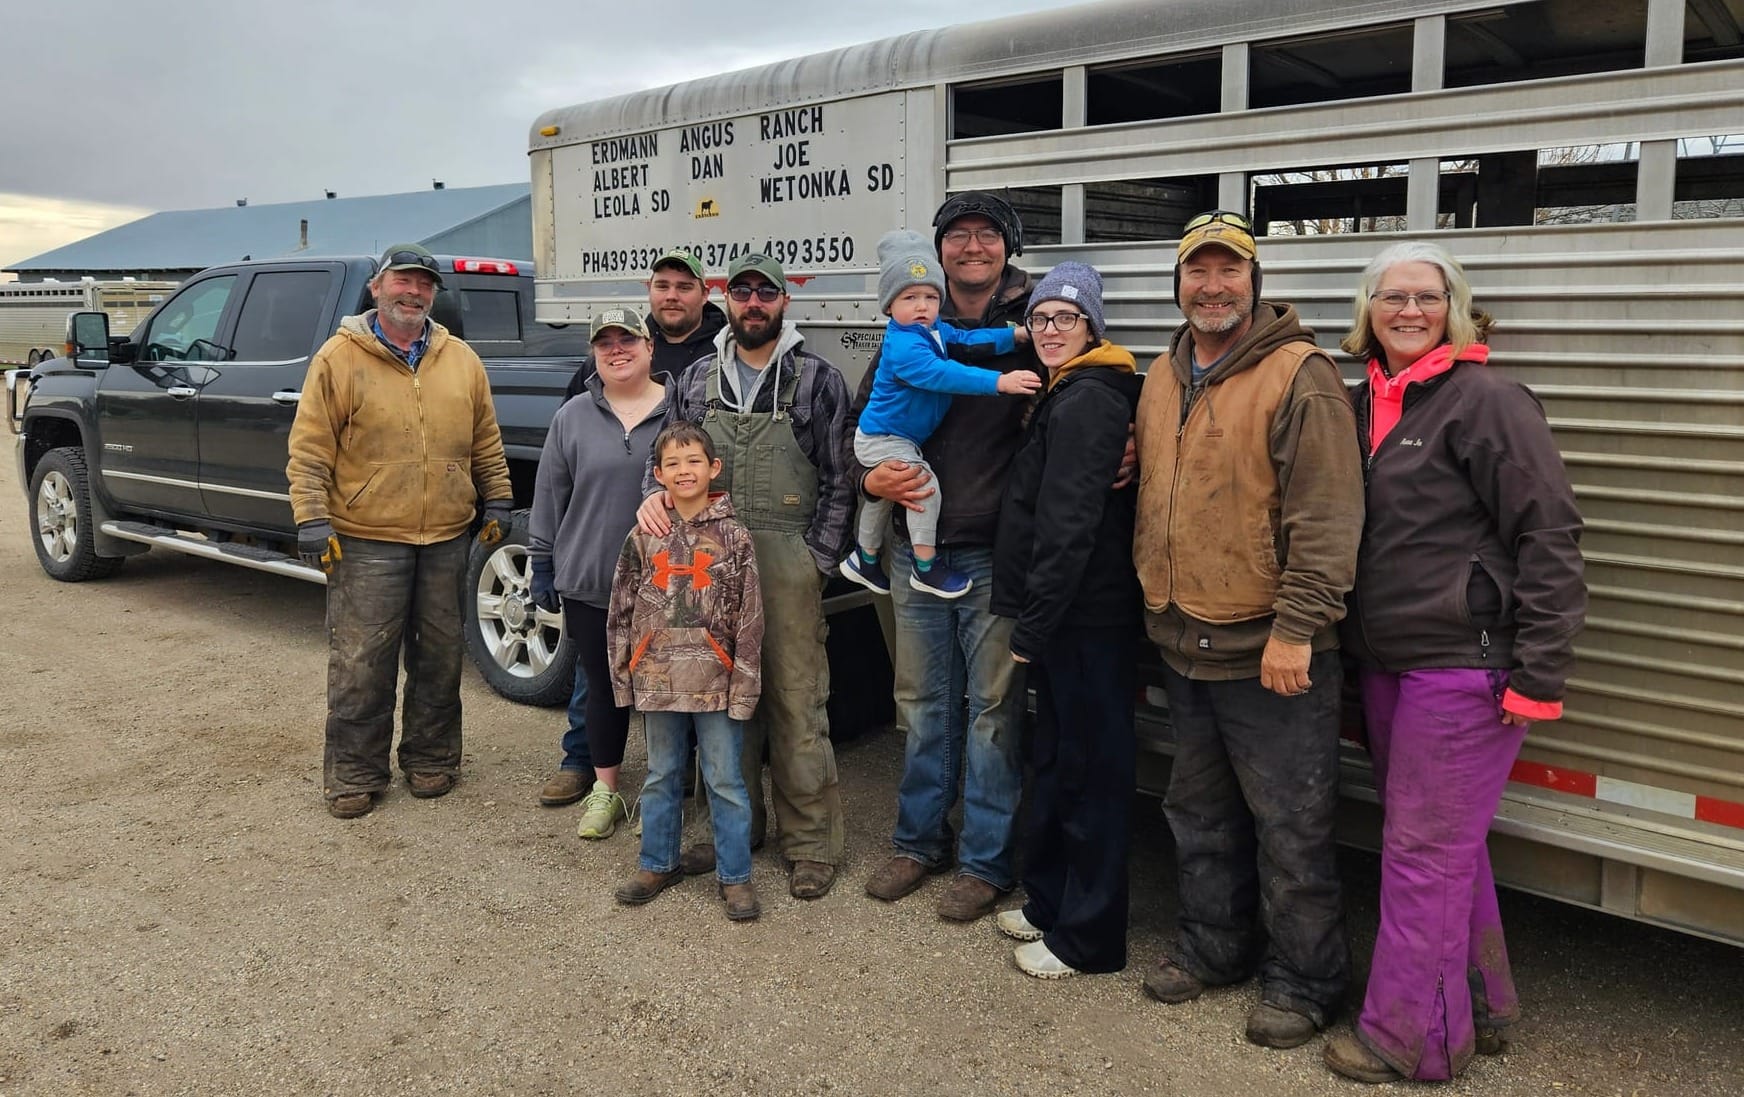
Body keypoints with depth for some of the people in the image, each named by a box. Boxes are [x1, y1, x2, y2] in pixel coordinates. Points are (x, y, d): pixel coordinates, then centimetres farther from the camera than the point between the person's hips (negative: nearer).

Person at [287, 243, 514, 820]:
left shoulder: (461, 360, 9)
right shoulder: (339, 358, -2)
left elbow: (486, 442, 15)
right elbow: (310, 448, -4)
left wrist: (498, 500, 9)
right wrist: (312, 519, -9)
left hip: (447, 539, 4)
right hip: (366, 541, -3)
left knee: (440, 658, 12)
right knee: (360, 665, 1)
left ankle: (431, 759, 27)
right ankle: (354, 773, 15)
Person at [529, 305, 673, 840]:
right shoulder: (573, 417, 6)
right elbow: (550, 496, 10)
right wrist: (542, 565, 8)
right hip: (588, 585, 2)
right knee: (604, 687, 11)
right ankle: (604, 791, 26)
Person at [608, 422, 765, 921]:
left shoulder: (732, 538, -4)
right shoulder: (644, 538, 3)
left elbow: (750, 619, -5)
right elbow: (621, 612, 7)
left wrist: (743, 685, -9)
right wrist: (624, 674, 4)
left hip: (716, 683, -3)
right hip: (659, 680, 3)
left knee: (725, 781, 5)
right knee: (661, 776, 17)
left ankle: (735, 875, 17)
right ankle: (658, 863, 32)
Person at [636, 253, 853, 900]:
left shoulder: (819, 381, 2)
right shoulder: (697, 380, 13)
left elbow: (838, 482, 0)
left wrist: (815, 561, -8)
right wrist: (655, 497, -6)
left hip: (788, 562, -4)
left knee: (797, 702, -1)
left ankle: (811, 843, 11)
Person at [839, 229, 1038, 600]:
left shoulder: (935, 330, -2)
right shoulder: (903, 346, -33)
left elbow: (967, 340, 3)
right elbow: (943, 374, -44)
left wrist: (1015, 335, -9)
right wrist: (999, 382, -49)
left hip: (897, 439, 11)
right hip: (882, 440, -10)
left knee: (882, 497, 25)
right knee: (924, 485, -23)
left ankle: (864, 560, 46)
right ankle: (927, 568, -13)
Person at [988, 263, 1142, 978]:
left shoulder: (1085, 402, -16)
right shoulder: (1072, 395, 16)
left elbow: (1068, 525, -22)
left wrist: (1033, 624, -18)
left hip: (1084, 618, -11)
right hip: (1074, 616, 11)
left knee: (1089, 770, 0)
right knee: (1055, 760, 19)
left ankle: (1088, 937, 12)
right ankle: (1050, 901, 34)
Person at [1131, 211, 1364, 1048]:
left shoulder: (1300, 376, -12)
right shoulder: (1163, 379, 11)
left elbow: (1327, 517, -17)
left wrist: (1295, 630, -21)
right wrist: (1156, 603, 12)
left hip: (1269, 655, -7)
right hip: (1183, 646, 7)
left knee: (1289, 827, 4)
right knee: (1199, 812, 20)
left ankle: (1304, 981, 21)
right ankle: (1212, 946, 37)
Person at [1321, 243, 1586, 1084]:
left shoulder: (1487, 401, -11)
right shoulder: (1368, 403, 10)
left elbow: (1549, 539, -15)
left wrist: (1538, 674, -17)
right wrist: (1353, 638, 14)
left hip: (1464, 667, -8)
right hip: (1385, 661, 8)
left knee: (1425, 851, 0)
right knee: (1447, 845, 19)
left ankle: (1411, 1037, 16)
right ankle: (1480, 1005, 35)